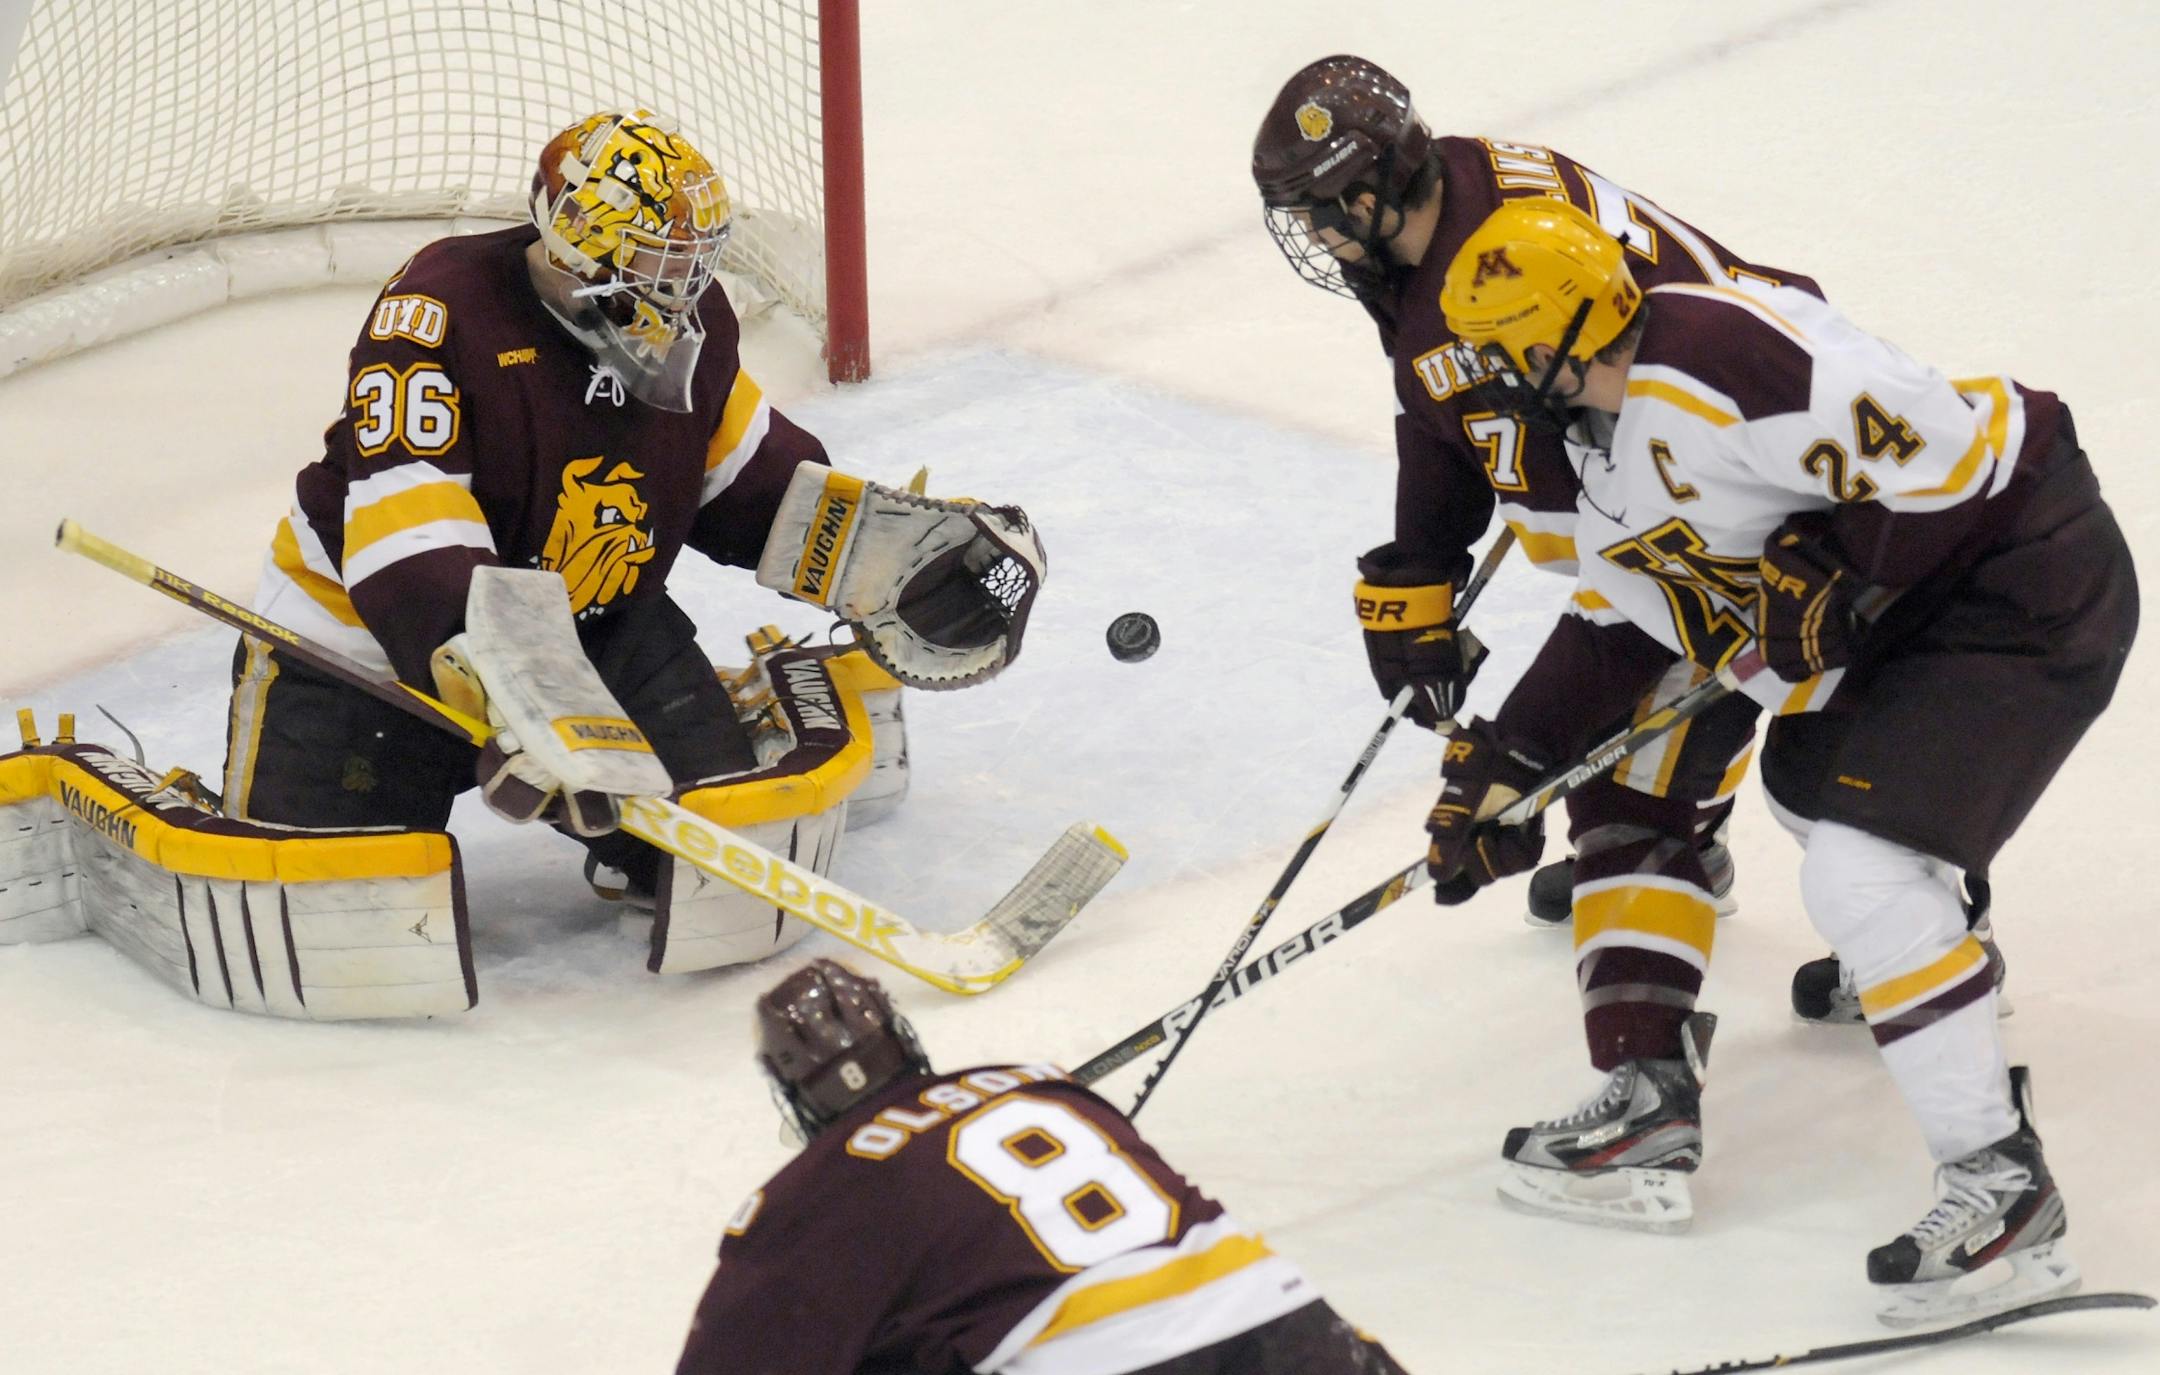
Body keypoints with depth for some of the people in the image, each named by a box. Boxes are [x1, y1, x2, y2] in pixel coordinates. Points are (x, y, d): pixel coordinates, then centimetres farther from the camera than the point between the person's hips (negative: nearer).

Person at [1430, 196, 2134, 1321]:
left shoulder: (1715, 353, -26)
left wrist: (1828, 590, -19)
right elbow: (1611, 627, 20)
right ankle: (1921, 938, 54)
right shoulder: (1621, 448, 10)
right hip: (1904, 599, 11)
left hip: (2025, 582, -11)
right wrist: (1505, 764, 17)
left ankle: (2001, 1185, -13)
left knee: (1862, 874, -17)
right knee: (1815, 786, 29)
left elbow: (1932, 447, -28)